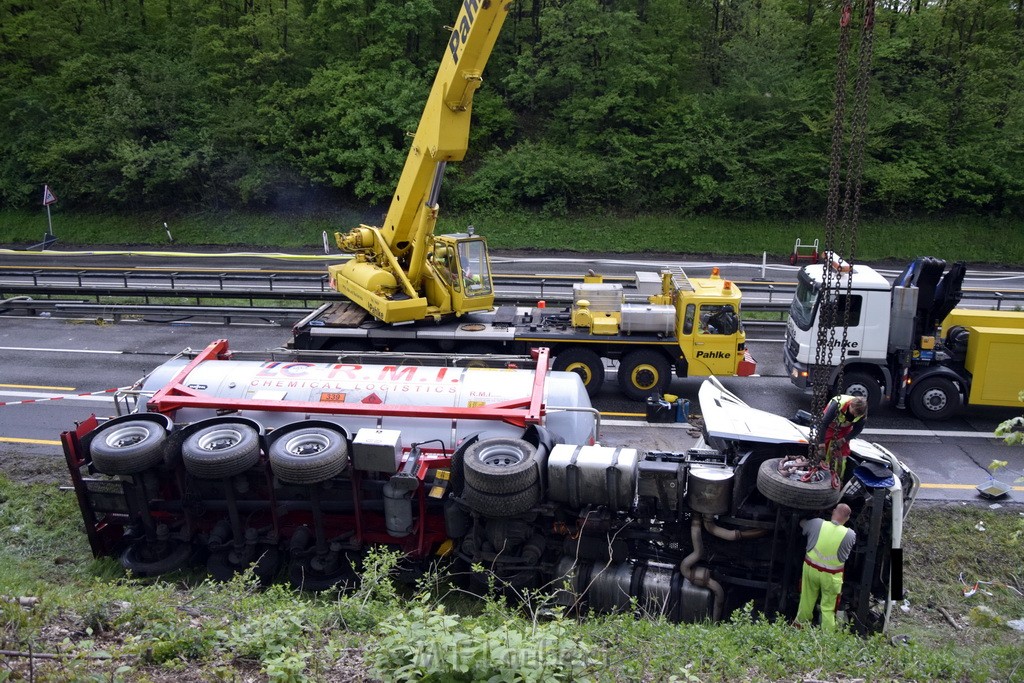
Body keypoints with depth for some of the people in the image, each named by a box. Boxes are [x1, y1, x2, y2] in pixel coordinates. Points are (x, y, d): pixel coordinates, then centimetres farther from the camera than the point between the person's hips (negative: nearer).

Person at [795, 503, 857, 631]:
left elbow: (802, 523, 5)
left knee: (807, 600, 22)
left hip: (811, 568, 2)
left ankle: (800, 624, 39)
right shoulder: (850, 535, -19)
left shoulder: (817, 523, -17)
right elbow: (848, 550, 3)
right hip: (831, 576, -2)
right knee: (828, 608, 13)